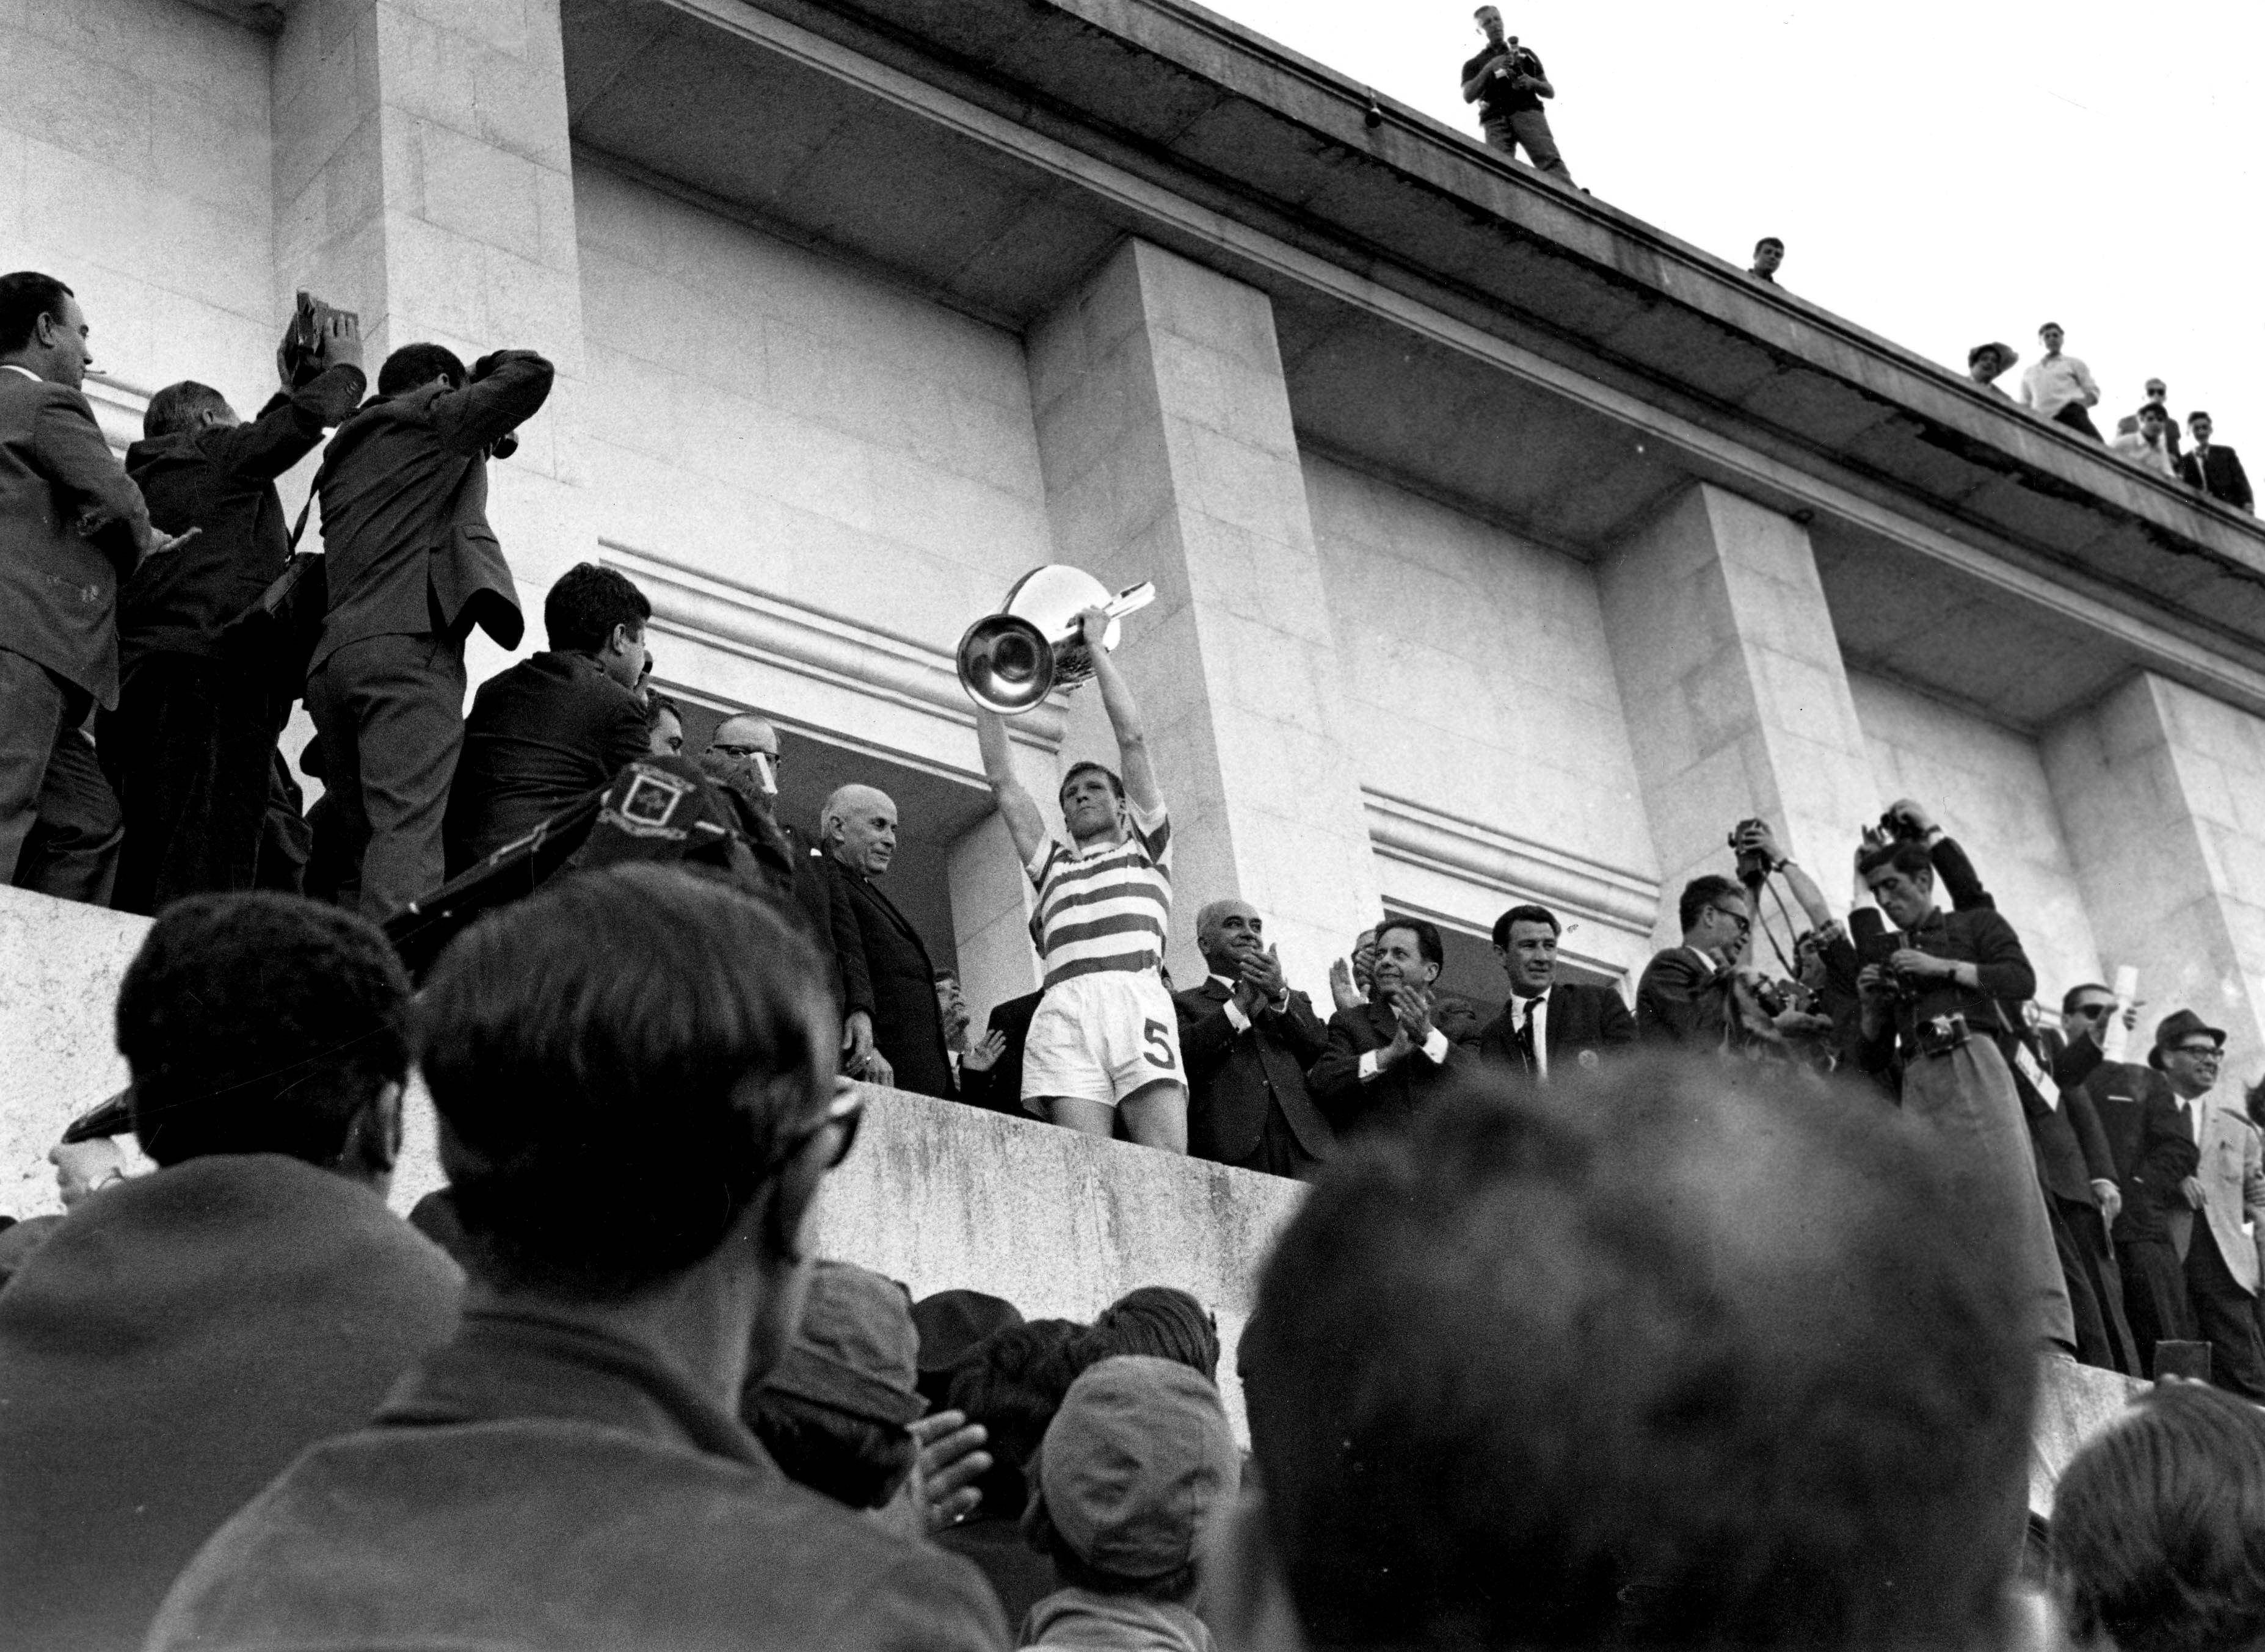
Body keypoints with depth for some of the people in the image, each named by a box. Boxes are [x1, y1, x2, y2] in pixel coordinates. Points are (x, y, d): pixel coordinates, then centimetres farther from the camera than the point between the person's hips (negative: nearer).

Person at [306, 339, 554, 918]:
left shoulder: (342, 460, 31)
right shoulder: (436, 417, 11)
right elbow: (532, 372, 5)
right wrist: (482, 372, 28)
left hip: (331, 655, 7)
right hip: (408, 641, -7)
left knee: (364, 846, 4)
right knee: (408, 834, -20)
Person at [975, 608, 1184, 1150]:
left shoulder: (1145, 844, 28)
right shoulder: (1051, 864, 34)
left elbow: (1133, 738, 20)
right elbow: (1003, 781, 28)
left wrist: (1096, 649, 25)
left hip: (1138, 998, -2)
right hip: (1066, 1008, 2)